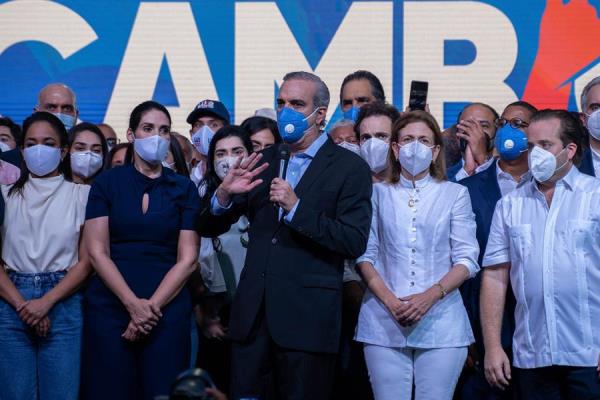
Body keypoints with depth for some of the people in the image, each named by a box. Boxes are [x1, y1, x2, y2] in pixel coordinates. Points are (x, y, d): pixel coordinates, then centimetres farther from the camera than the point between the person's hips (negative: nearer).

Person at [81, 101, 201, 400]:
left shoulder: (183, 188, 7)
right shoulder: (107, 183, 5)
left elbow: (187, 259, 1)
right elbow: (97, 252, -2)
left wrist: (152, 306, -10)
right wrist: (133, 304, -12)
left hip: (167, 308, 0)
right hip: (110, 306, 0)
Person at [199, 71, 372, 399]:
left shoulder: (349, 168, -2)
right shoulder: (263, 161, 12)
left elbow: (355, 243, -12)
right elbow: (210, 228, 13)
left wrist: (296, 207, -19)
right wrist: (224, 195, -9)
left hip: (308, 318, -4)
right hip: (253, 313, 4)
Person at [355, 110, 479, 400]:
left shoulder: (454, 194, 9)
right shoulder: (378, 194, 11)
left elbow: (467, 259, 2)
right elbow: (366, 255, 5)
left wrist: (430, 296, -12)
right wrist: (390, 301, -10)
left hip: (441, 323, 0)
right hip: (385, 322, 1)